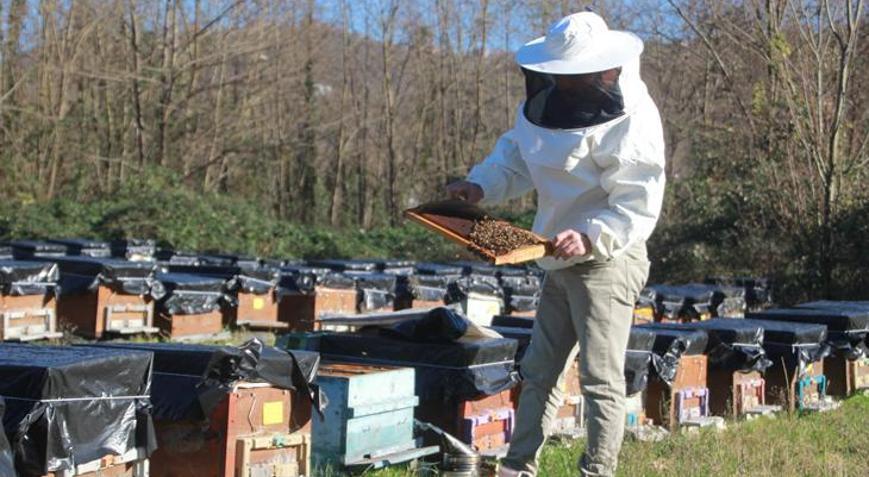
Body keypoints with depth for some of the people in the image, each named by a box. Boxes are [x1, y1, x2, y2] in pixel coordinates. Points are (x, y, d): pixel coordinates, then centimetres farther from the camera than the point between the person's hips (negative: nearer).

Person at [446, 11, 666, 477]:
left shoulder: (631, 122, -22)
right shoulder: (550, 102, 2)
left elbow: (638, 206, -24)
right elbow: (516, 153, 14)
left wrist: (592, 237, -36)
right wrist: (480, 185, -2)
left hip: (607, 262, -9)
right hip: (562, 264, 9)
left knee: (601, 378, -4)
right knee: (539, 370, 16)